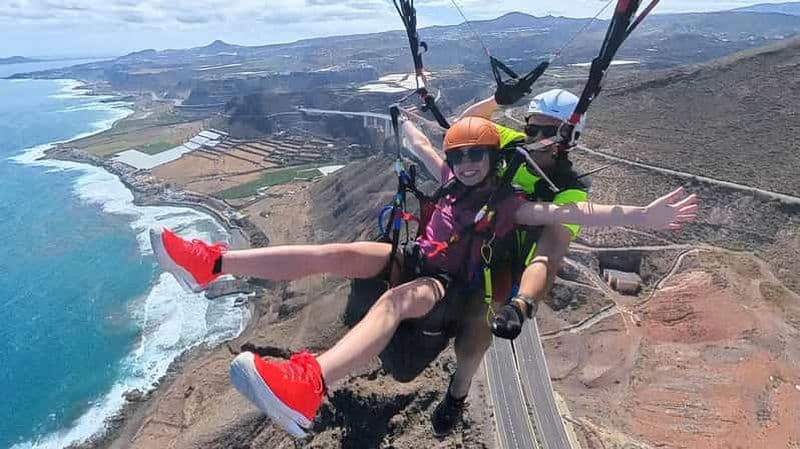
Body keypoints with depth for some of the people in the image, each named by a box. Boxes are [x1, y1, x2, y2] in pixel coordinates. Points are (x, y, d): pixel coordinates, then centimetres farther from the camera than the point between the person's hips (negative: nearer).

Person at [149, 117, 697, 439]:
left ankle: (306, 386, -67)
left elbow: (571, 211, -17)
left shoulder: (509, 206, -5)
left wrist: (640, 215, -29)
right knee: (336, 252, -15)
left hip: (446, 285, -6)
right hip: (413, 258, 7)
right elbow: (425, 147, 29)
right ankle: (212, 262, -17)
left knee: (395, 301, -40)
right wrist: (409, 124, 45)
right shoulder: (455, 183, 11)